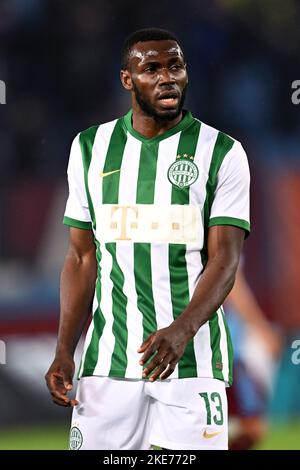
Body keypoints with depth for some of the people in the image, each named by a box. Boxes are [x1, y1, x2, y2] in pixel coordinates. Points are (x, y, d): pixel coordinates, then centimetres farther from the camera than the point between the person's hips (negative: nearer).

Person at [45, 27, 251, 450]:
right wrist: (64, 351, 3)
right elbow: (82, 258, 12)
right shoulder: (91, 148, 10)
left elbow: (225, 259, -8)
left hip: (192, 360, -2)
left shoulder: (222, 153, 0)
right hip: (108, 360, 3)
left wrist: (182, 330, -25)